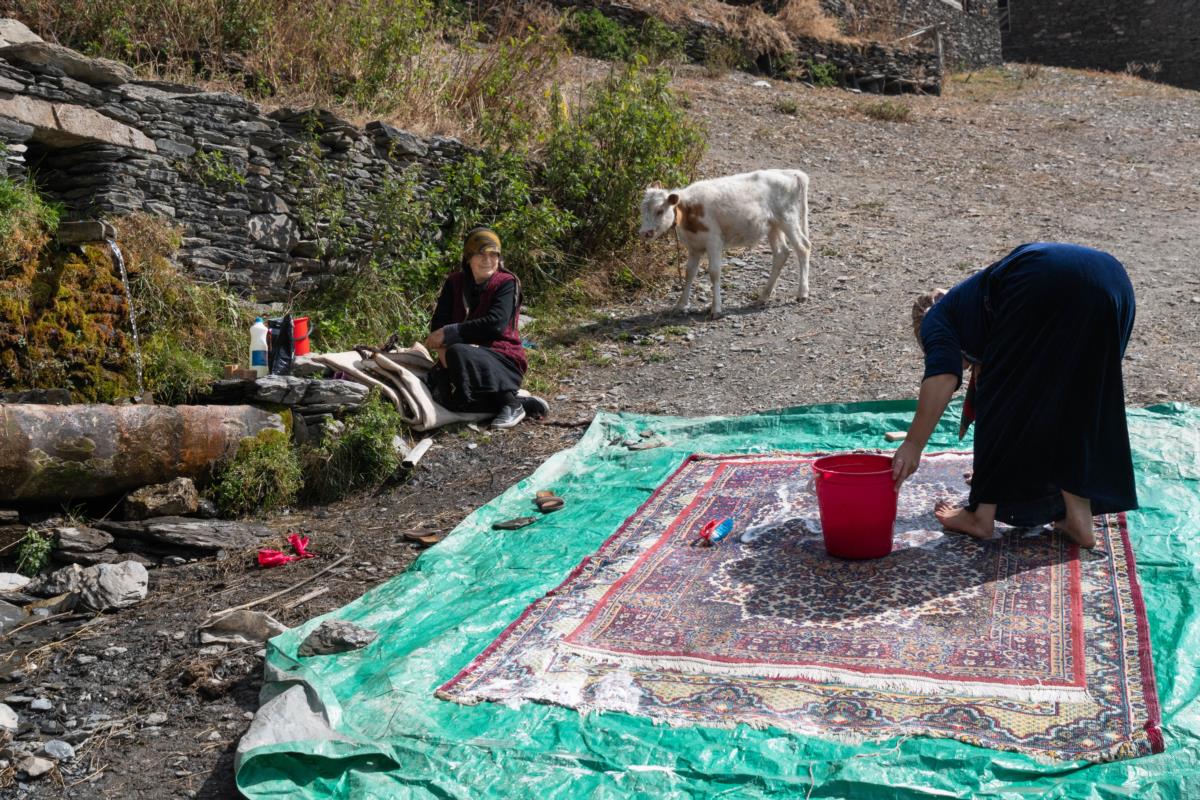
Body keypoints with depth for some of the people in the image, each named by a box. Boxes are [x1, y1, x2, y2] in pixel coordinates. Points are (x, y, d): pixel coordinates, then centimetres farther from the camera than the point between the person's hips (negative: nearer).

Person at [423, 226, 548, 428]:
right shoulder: (454, 283, 10)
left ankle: (511, 404, -21)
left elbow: (495, 324, -19)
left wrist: (449, 333, -19)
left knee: (458, 354, -34)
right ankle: (524, 403, -18)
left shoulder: (506, 283, -4)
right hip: (469, 358, 5)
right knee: (443, 393, -28)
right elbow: (439, 322, 1)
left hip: (502, 359, -5)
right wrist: (442, 347, -21)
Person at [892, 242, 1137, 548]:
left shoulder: (937, 319, 21)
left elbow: (943, 375, -2)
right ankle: (1079, 520, 19)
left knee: (1002, 399, 11)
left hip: (1047, 285, -7)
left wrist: (913, 445, -4)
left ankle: (982, 516, 17)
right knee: (1077, 412, 22)